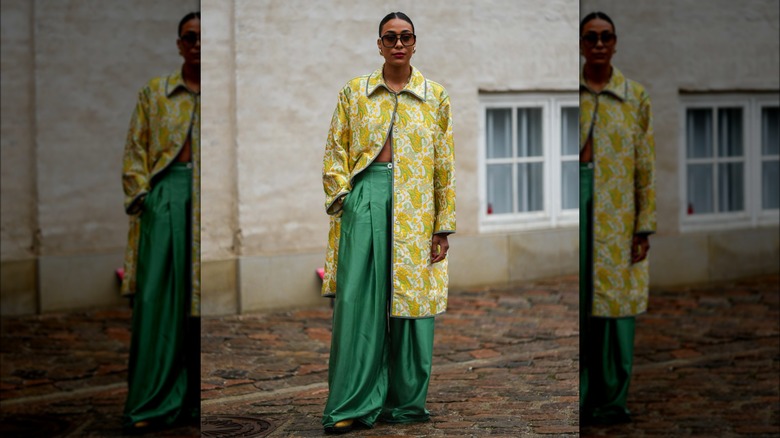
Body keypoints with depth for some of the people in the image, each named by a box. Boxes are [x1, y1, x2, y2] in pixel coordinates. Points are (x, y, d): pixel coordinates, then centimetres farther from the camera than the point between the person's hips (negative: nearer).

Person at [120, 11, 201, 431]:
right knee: (159, 297, -4)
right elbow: (135, 150, 8)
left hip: (210, 199, 0)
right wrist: (141, 197, -3)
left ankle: (196, 397, 7)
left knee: (203, 296, 0)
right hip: (166, 195, 0)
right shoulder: (154, 92, 11)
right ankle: (155, 401, 0)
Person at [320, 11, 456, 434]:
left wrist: (444, 225, 3)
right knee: (357, 300, -5)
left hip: (415, 208, 1)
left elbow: (445, 165, 7)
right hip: (365, 197, 0)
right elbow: (335, 151, 9)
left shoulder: (435, 96, 10)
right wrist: (342, 199, -5)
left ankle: (406, 401, 13)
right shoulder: (354, 92, 10)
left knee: (412, 301, 2)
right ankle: (353, 404, 0)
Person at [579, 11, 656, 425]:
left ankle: (610, 400, 10)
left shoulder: (635, 97, 7)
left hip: (616, 211, 0)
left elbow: (646, 166, 5)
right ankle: (575, 398, 7)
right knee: (572, 305, -2)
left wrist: (644, 227, 0)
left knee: (615, 303, 0)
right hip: (574, 200, 0)